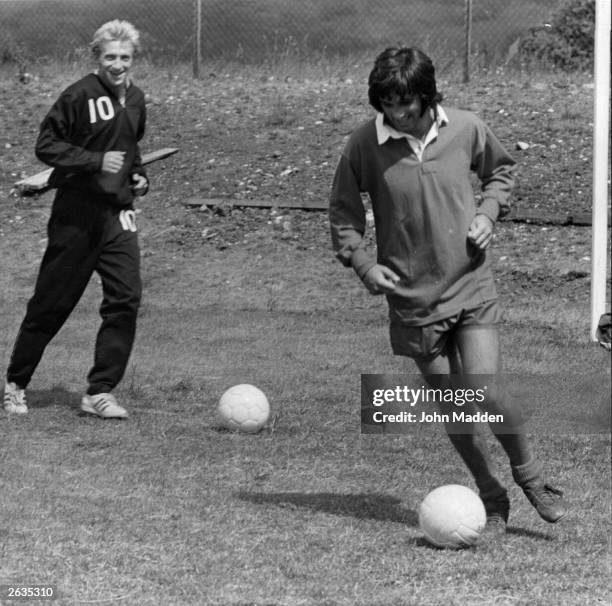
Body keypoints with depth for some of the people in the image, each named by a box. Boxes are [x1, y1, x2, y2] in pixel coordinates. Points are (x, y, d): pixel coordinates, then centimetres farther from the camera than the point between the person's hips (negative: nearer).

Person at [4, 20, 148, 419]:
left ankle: (100, 392, -2)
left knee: (126, 300, -9)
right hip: (77, 215, -5)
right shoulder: (81, 95, -11)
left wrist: (139, 174, 11)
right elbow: (46, 145, -12)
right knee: (51, 303, 2)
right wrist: (96, 161, -21)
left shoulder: (135, 99, 11)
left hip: (118, 214, 5)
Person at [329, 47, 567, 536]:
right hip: (413, 299, 1)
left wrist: (488, 213, -2)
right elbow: (343, 213, 4)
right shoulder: (364, 145, -9)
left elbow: (501, 170, 15)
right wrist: (363, 263, -9)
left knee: (487, 396, -13)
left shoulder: (466, 129, -6)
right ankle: (491, 500, 22)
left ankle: (529, 474, 13)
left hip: (472, 288, -1)